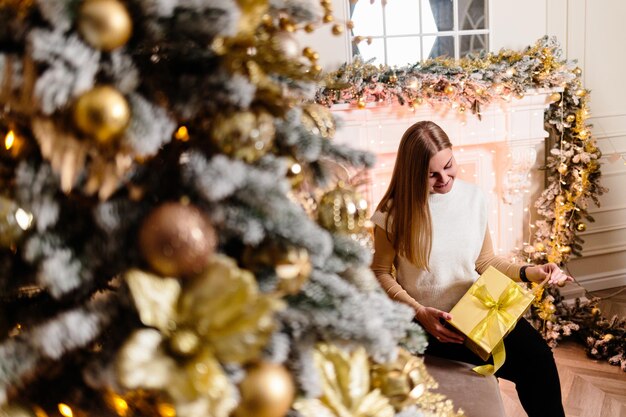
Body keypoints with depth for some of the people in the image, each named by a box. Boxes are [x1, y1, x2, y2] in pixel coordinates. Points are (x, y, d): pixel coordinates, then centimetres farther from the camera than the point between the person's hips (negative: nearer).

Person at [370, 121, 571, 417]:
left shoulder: (473, 197, 0)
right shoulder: (394, 212, -11)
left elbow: (485, 260, 10)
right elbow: (381, 273, -4)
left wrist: (528, 272, -6)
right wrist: (419, 313, -17)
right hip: (430, 320, -4)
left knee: (539, 354, -20)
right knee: (525, 365, -20)